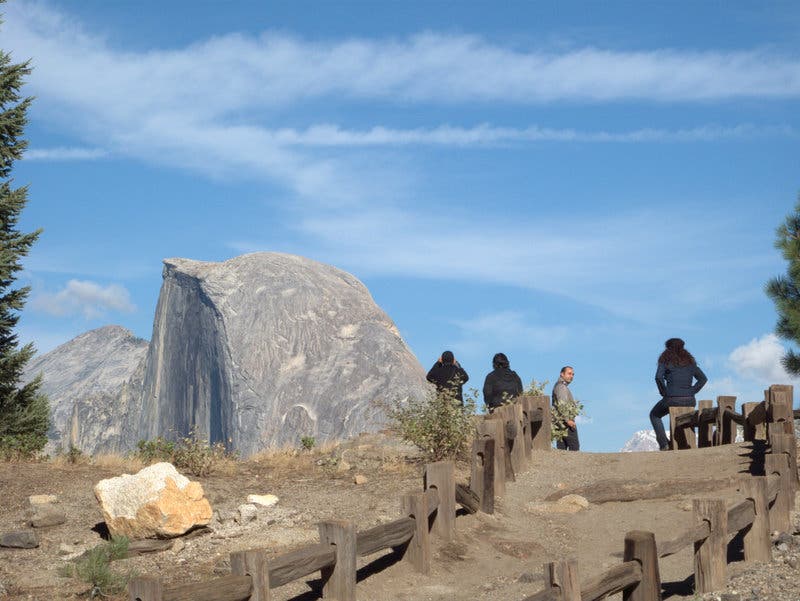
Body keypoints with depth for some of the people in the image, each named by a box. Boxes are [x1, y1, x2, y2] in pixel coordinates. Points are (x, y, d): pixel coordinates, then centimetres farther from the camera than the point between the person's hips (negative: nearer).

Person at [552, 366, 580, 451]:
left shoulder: (560, 386, 23)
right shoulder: (561, 386, -11)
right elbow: (561, 404, -21)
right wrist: (568, 420, -24)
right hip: (566, 422, -10)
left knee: (562, 446, 6)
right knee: (574, 446, -12)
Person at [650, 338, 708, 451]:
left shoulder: (665, 360, 3)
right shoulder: (690, 361, 16)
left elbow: (659, 377, -14)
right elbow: (703, 378, 13)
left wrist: (664, 393, -4)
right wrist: (692, 391, 9)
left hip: (672, 399, -4)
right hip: (689, 400, 4)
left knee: (654, 415, 24)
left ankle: (664, 444, 8)